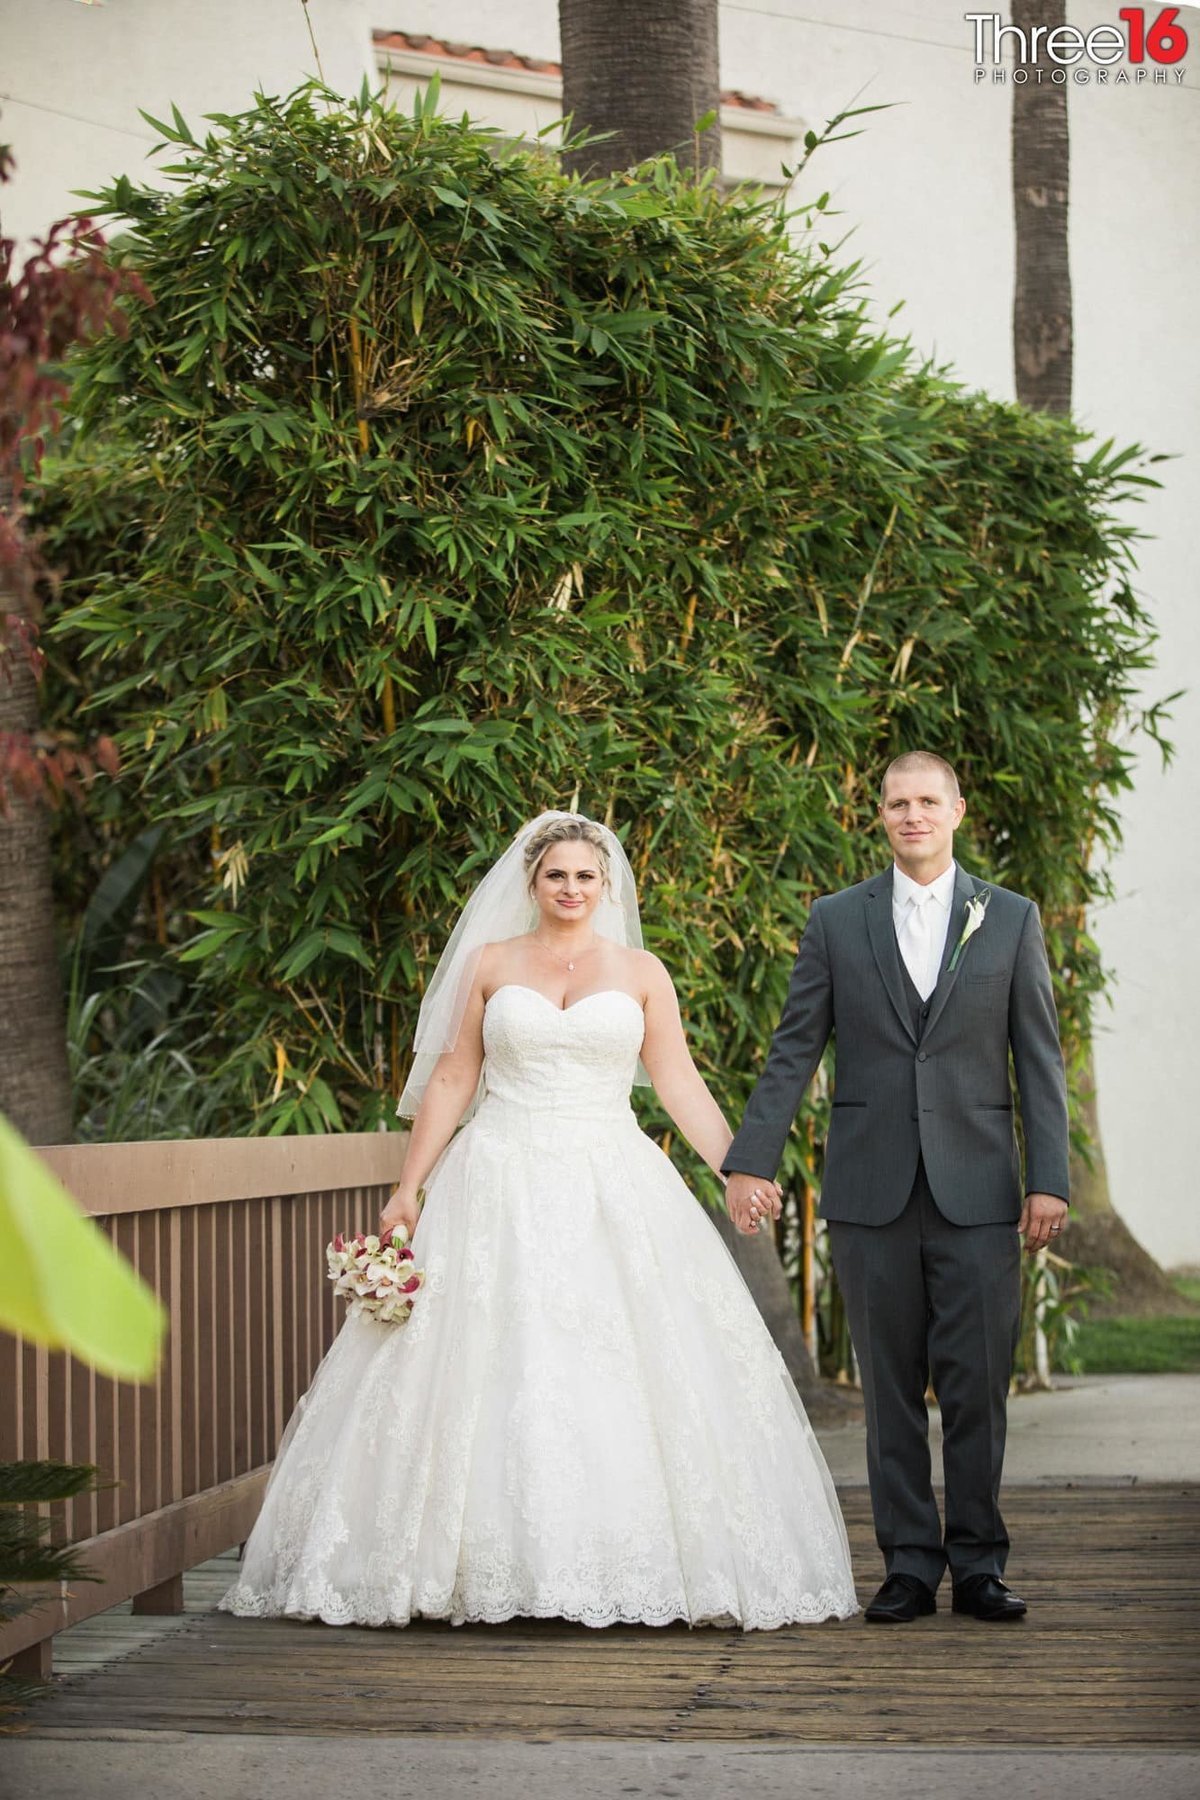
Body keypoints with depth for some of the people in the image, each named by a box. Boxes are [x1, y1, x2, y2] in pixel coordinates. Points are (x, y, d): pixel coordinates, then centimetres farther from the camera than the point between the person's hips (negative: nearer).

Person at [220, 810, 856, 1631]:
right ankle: (491, 1560, 3)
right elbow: (452, 1079, 7)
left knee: (626, 1375, -5)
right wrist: (409, 1188, 1)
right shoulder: (490, 965, 8)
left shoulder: (641, 972, 8)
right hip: (502, 1189, 0)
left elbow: (681, 1084, 5)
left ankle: (628, 1560, 2)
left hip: (613, 1189, 0)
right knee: (489, 1375, -3)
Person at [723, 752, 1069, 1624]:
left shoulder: (1012, 918, 6)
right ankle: (910, 1564, 11)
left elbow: (1040, 1057, 4)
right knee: (892, 1387, 5)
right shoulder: (837, 920, 7)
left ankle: (978, 1562, 10)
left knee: (978, 1383, -1)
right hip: (872, 1190, 1)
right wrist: (751, 1159, -2)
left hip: (976, 1188, 0)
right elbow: (794, 1050, 6)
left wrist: (1049, 1179, -3)